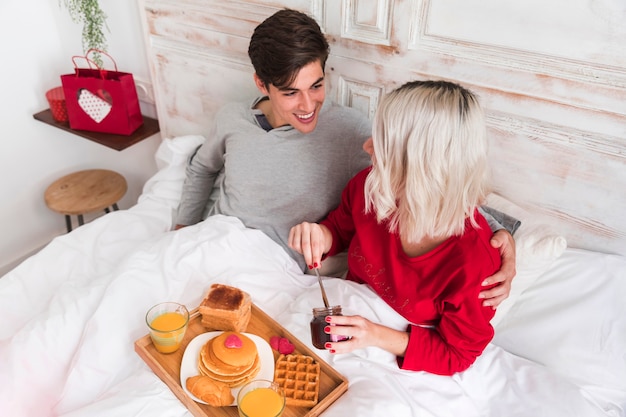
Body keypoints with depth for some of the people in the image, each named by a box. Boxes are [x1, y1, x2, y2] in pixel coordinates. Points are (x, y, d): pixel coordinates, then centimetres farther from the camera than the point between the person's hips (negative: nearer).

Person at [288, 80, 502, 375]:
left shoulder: (475, 259, -32)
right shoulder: (368, 187, -19)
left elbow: (456, 354, -16)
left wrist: (380, 336, -30)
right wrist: (320, 238, -18)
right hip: (351, 312, 5)